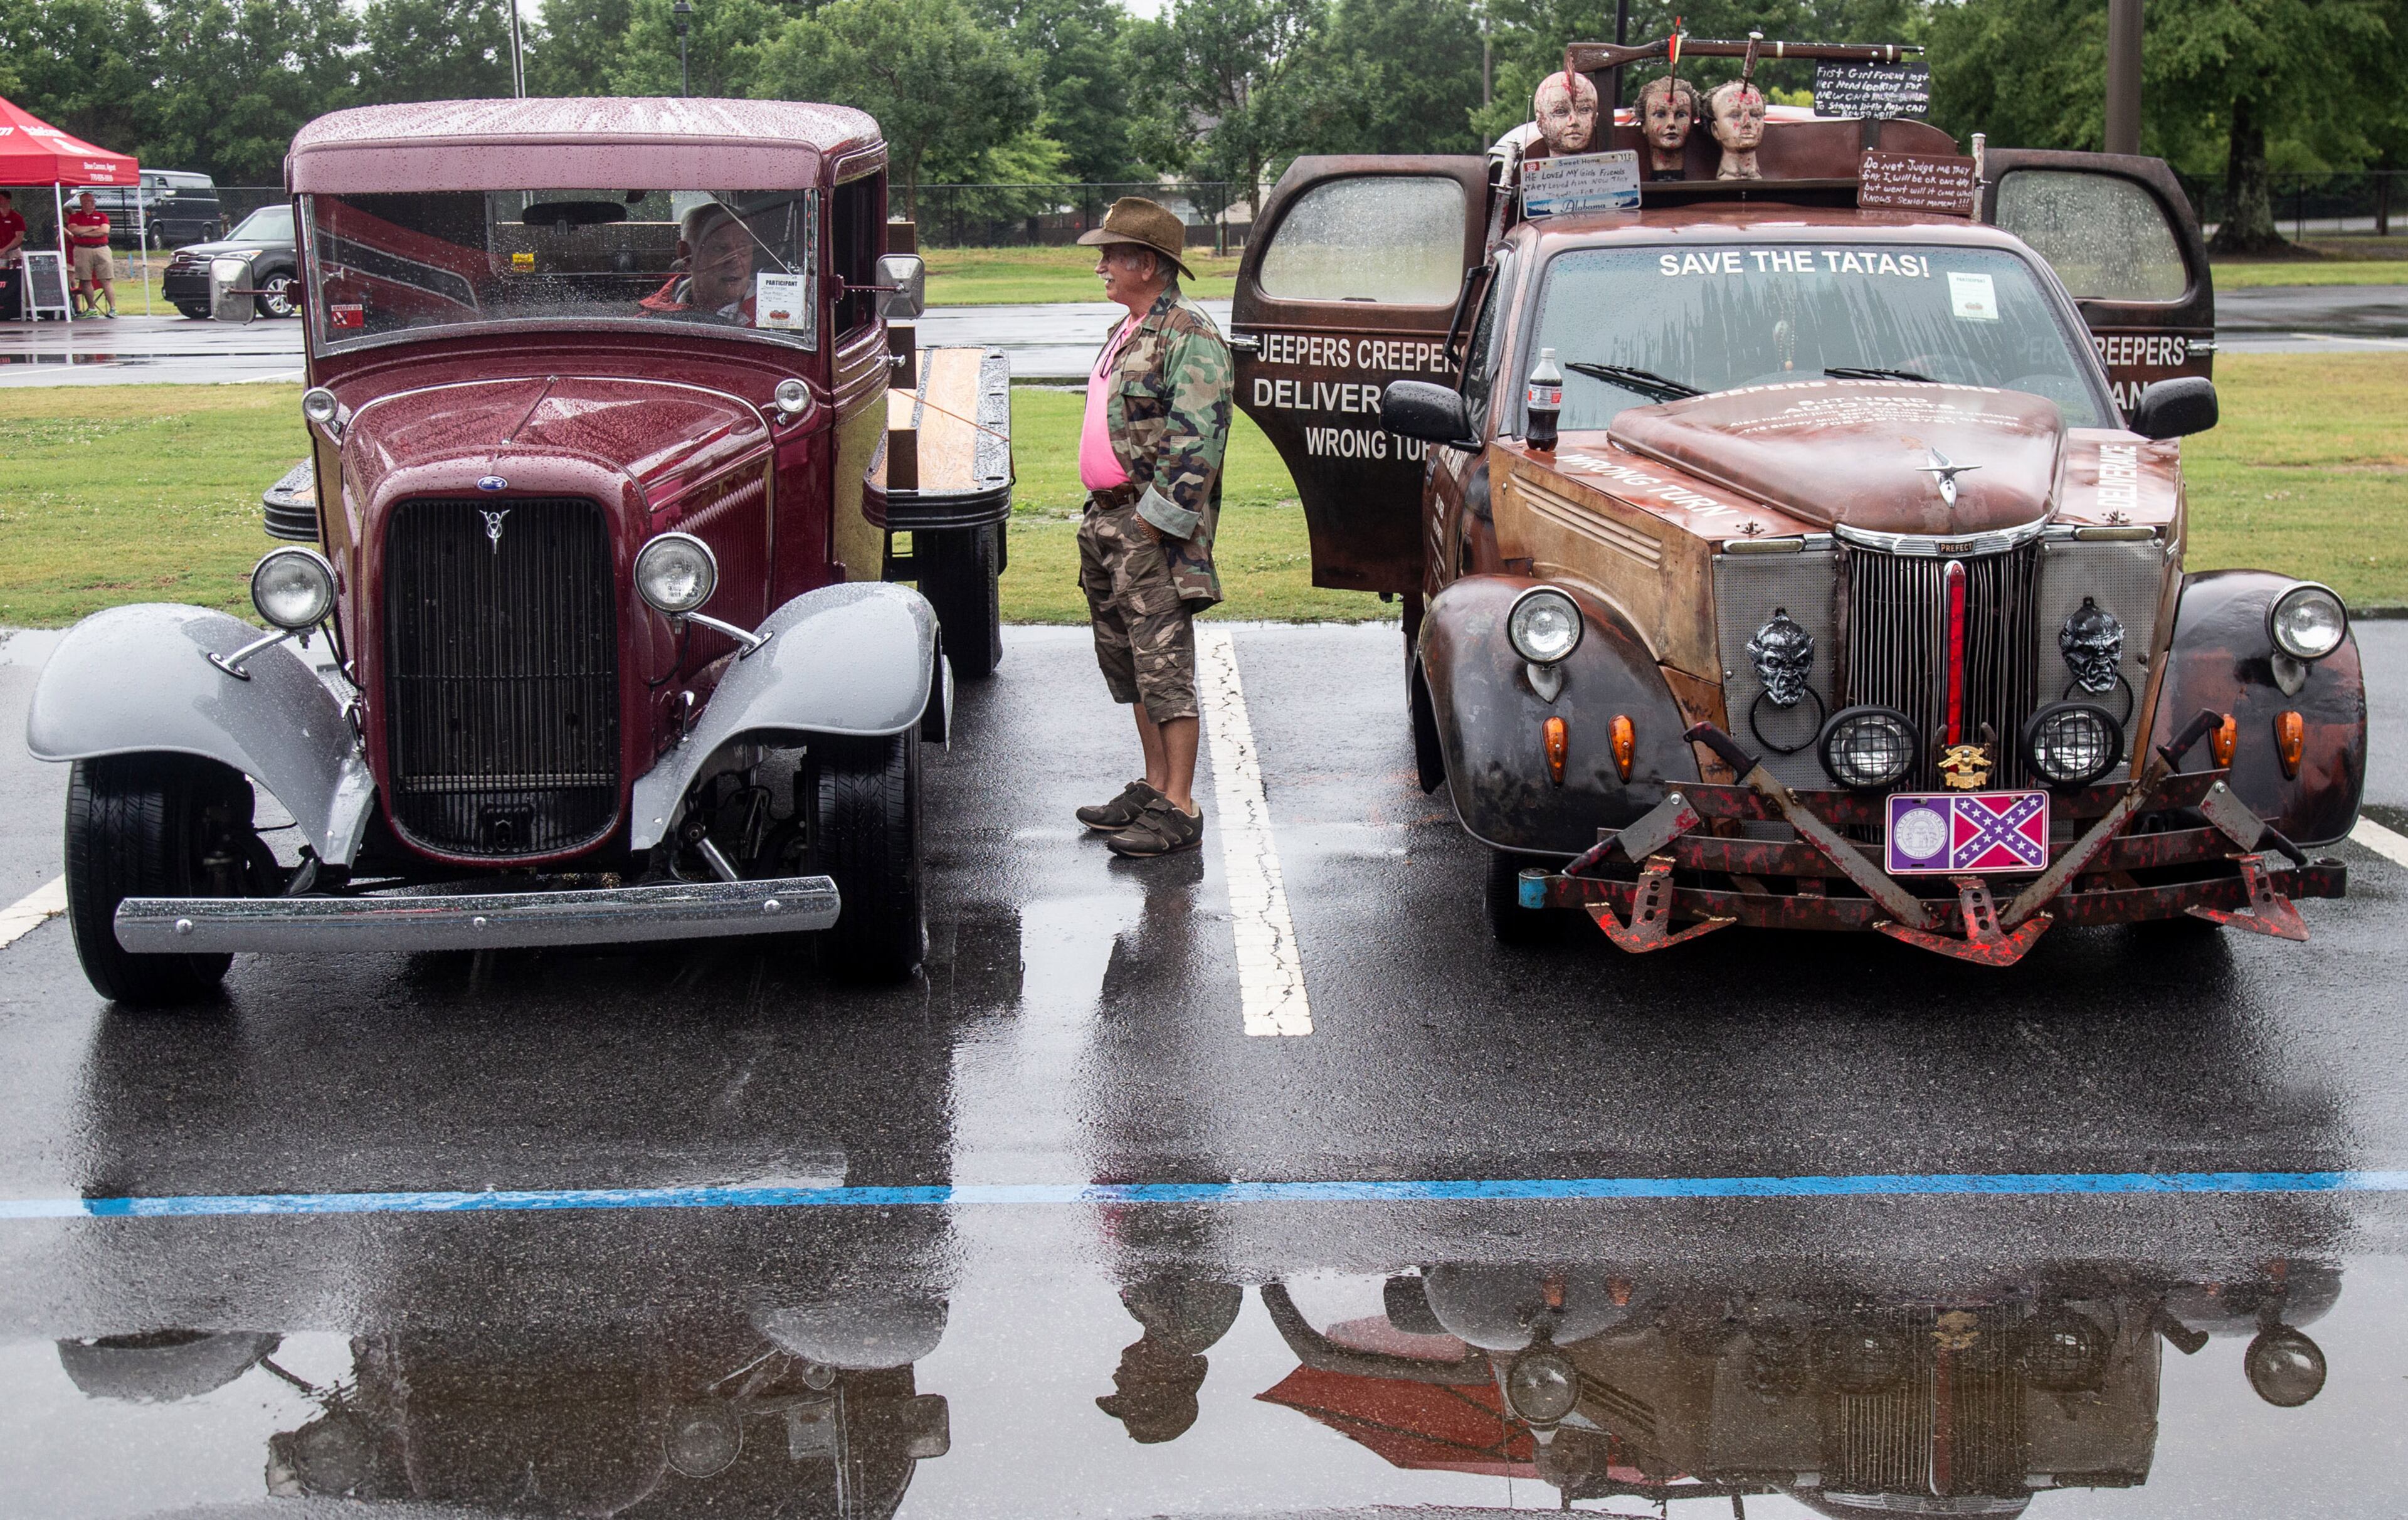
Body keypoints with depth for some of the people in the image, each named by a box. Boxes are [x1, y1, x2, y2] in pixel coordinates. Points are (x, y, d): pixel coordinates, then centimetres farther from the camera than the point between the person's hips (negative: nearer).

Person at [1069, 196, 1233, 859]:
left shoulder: (1190, 338, -14)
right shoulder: (1129, 334, 18)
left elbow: (1197, 444, -21)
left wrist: (1154, 519, -22)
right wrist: (1103, 519, 19)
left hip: (1155, 531, -10)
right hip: (1110, 522, 10)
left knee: (1165, 666, -9)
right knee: (1129, 662, 16)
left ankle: (1179, 809, -7)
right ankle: (1154, 787, 26)